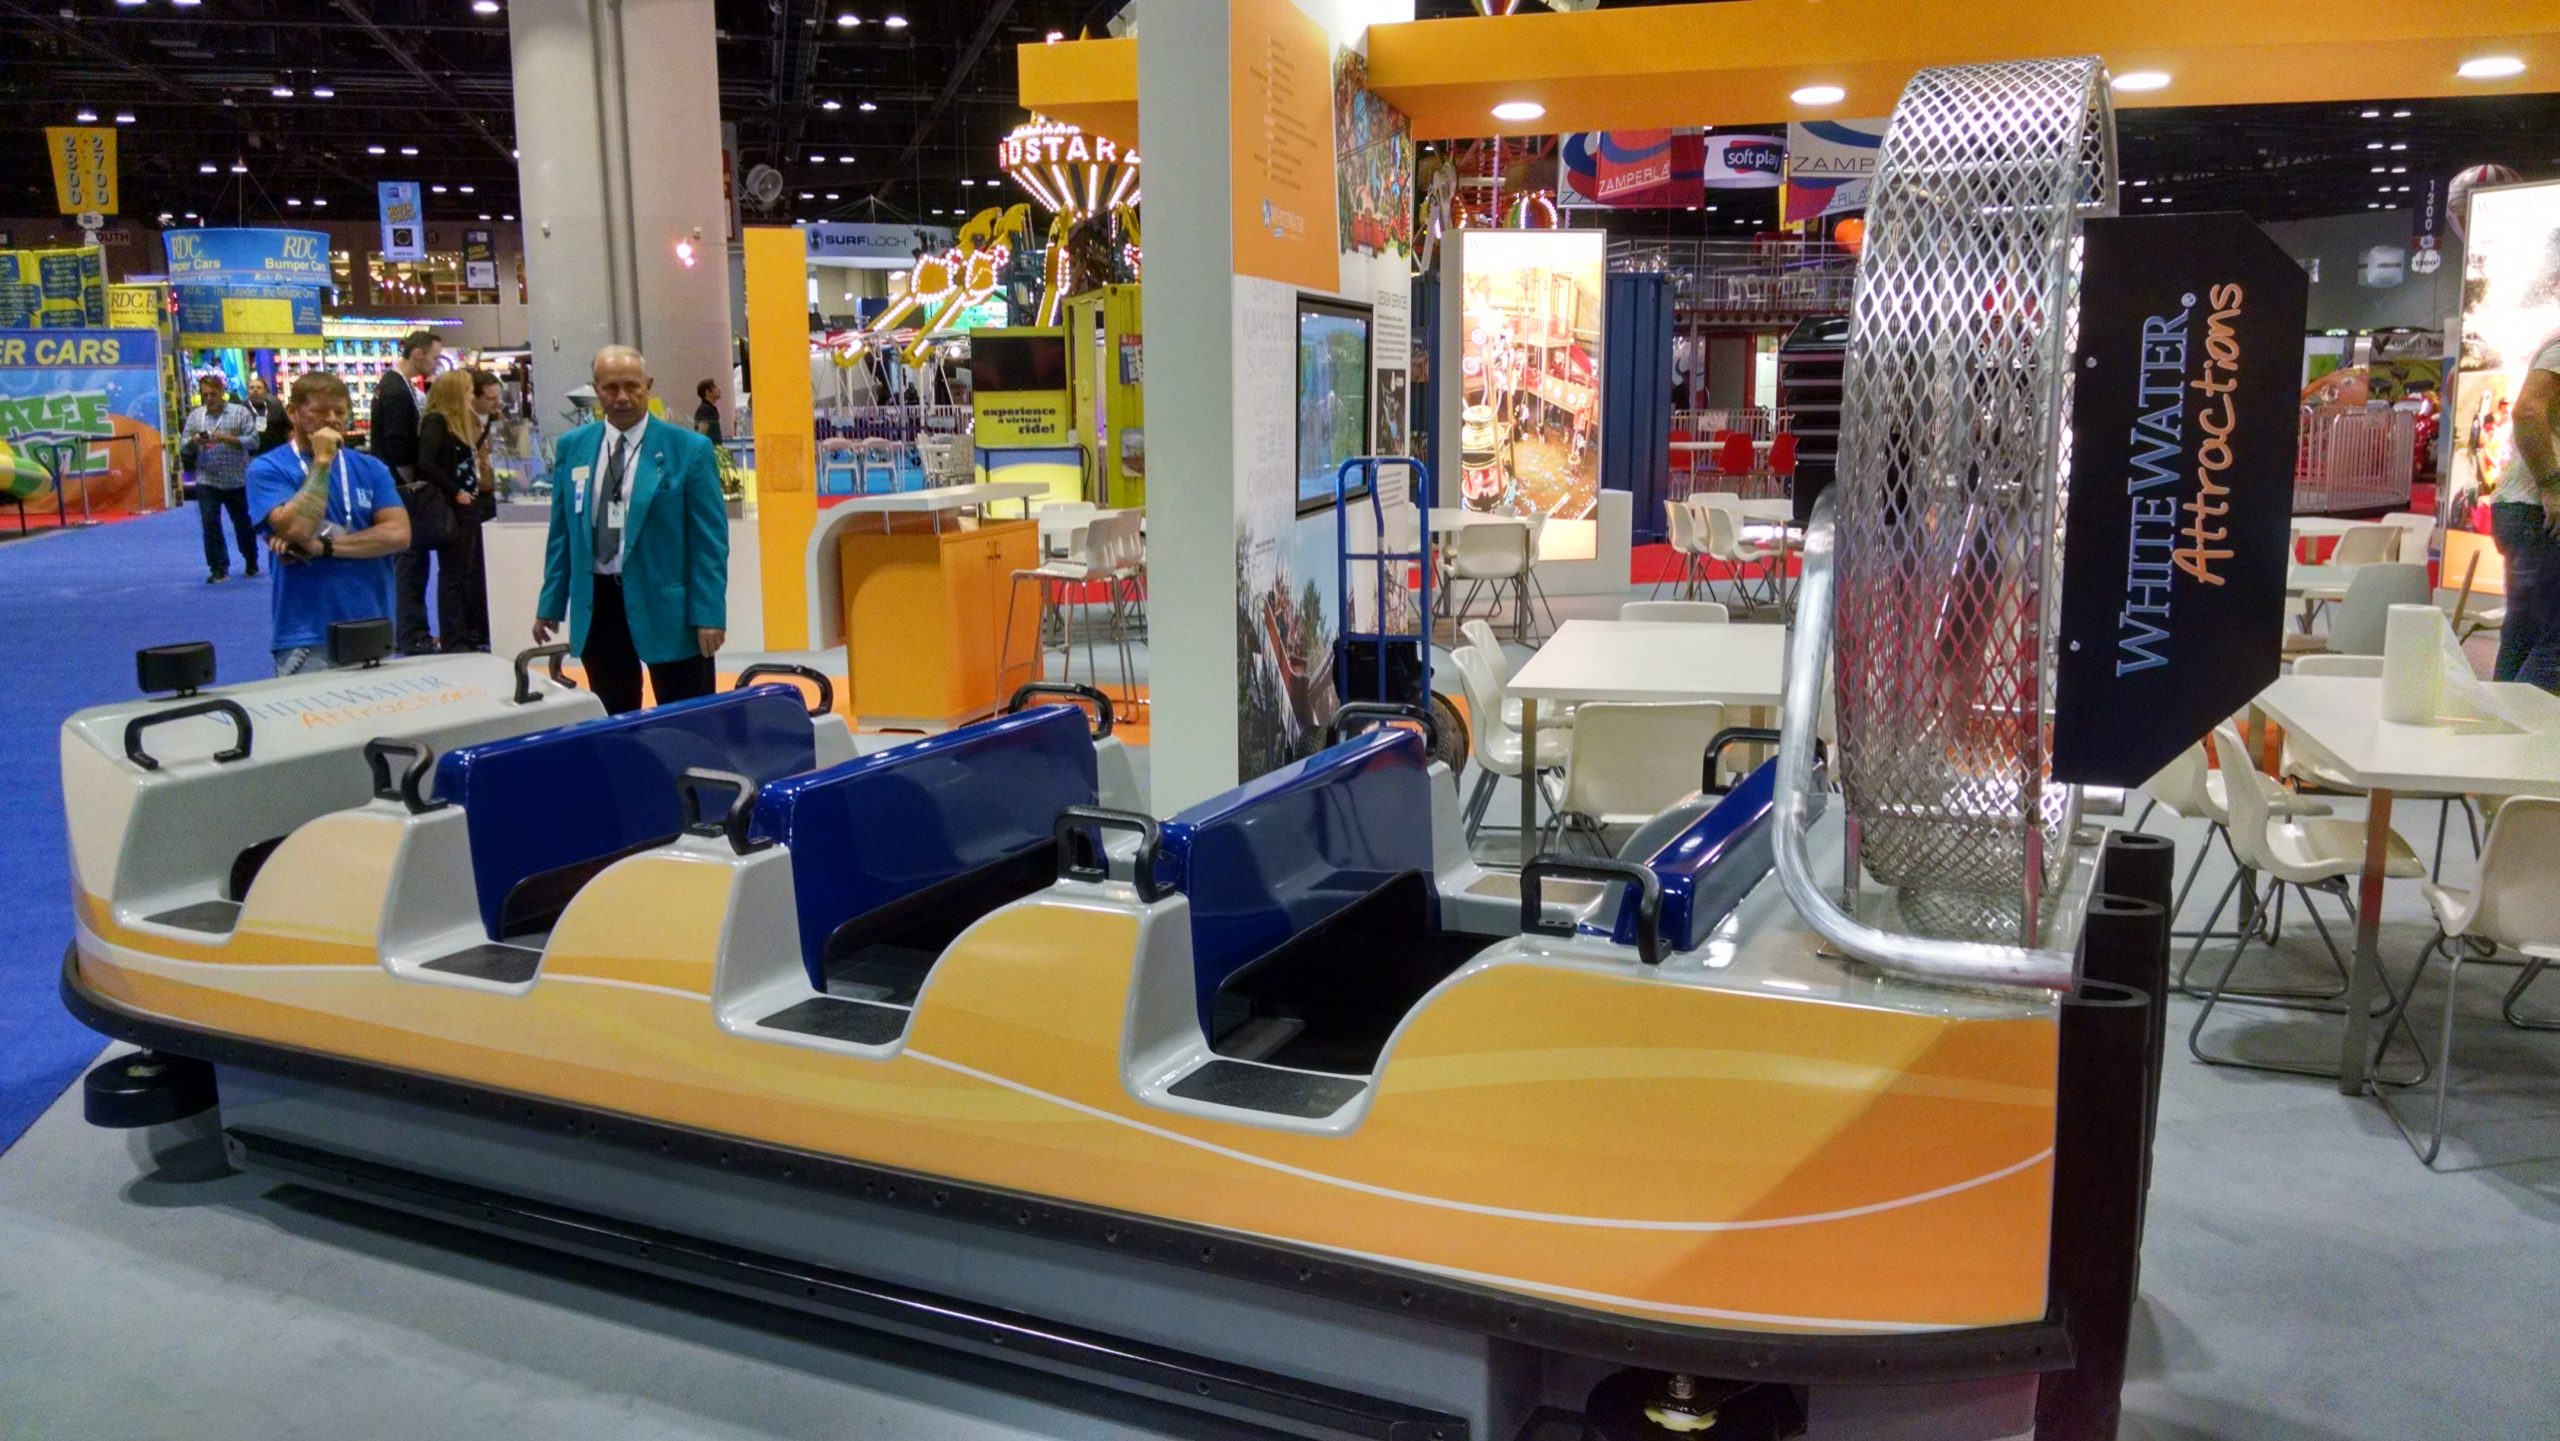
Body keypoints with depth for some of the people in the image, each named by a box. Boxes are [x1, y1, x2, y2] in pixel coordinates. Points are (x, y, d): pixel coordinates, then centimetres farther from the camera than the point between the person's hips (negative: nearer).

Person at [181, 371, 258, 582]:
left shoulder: (240, 412, -2)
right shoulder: (195, 415, 7)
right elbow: (184, 443, 8)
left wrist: (227, 439, -20)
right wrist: (194, 441, -14)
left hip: (236, 480, -2)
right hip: (206, 481, 2)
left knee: (243, 522, 11)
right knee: (210, 524, -4)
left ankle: (251, 563, 28)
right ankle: (218, 569, 0)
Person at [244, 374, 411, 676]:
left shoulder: (371, 469, 8)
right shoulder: (267, 469, -1)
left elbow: (399, 534, -4)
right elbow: (296, 529, -17)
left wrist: (323, 546, -12)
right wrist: (321, 462, -13)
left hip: (372, 633, 4)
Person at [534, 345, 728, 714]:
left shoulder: (689, 449, -4)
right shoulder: (572, 447, 8)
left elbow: (709, 540, -6)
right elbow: (561, 533, 13)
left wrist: (709, 613, -12)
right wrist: (551, 604, 11)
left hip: (667, 604, -4)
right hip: (597, 604, 4)